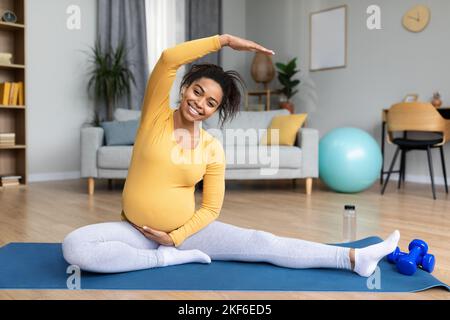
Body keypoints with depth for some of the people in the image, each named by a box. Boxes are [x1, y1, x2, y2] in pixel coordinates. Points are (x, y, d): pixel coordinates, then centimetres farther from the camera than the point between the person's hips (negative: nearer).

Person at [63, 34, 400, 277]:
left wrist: (176, 237, -13)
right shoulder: (156, 115, -8)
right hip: (135, 231, 0)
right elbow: (168, 59, -23)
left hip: (187, 230, 1)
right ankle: (169, 258, -18)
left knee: (262, 243, -13)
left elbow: (211, 208, 0)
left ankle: (355, 258, -10)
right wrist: (224, 40, -22)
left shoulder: (213, 149, -4)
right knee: (74, 246, -29)